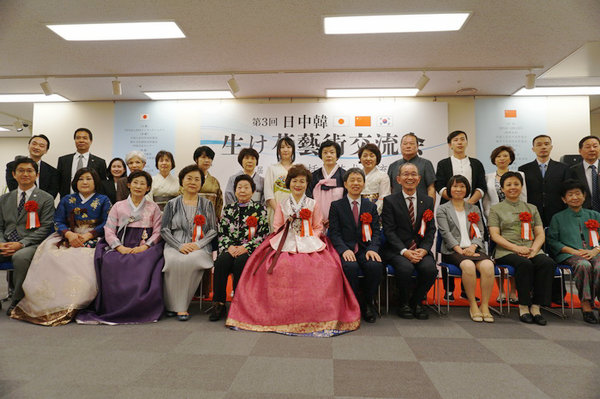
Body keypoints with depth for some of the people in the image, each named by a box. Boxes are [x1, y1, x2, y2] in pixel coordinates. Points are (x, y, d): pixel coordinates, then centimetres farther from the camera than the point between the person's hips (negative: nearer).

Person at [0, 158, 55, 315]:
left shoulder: (46, 199, 4)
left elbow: (45, 228, -4)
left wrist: (21, 244, -15)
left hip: (31, 244, -4)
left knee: (20, 257, -37)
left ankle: (17, 301, -16)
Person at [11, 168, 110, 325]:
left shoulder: (103, 200, 11)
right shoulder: (67, 200, 21)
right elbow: (58, 222, 11)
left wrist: (87, 236, -14)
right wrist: (69, 234, -11)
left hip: (93, 240, -3)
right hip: (68, 238, 3)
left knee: (83, 259, -35)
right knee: (51, 256, -29)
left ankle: (70, 307, -26)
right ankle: (53, 303, -24)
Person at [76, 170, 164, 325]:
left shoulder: (153, 208, 16)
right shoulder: (118, 206, 17)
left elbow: (158, 232, 7)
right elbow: (109, 231, 7)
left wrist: (144, 247, -11)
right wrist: (120, 247, -11)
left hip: (145, 249, -1)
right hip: (121, 247, 1)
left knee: (145, 265, -34)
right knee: (110, 263, -32)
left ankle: (139, 310, -23)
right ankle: (114, 308, -22)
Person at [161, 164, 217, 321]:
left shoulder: (207, 204, 14)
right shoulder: (172, 204, 15)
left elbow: (213, 230, 8)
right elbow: (164, 230, 7)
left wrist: (198, 245, -9)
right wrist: (180, 245, -10)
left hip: (200, 248, 0)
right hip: (175, 246, 1)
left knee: (190, 260, -35)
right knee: (174, 261, -34)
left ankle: (181, 306, -20)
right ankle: (173, 304, -18)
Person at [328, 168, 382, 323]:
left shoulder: (371, 206, 17)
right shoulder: (336, 206, 9)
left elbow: (376, 232, 8)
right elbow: (334, 233, 0)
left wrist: (372, 249, -13)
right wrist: (344, 250, -18)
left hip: (365, 249, 2)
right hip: (345, 250, -2)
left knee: (376, 266, -30)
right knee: (350, 267, -35)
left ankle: (368, 303, -4)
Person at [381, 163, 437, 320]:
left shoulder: (428, 200, 12)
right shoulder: (390, 201, 2)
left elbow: (431, 230, 7)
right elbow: (389, 230, -5)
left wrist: (423, 250, -11)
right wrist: (404, 251, -18)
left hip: (421, 249, 3)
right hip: (396, 249, -3)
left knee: (430, 268, -26)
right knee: (405, 268, -31)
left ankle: (416, 301, 3)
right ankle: (404, 304, -1)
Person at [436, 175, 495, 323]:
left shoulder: (474, 209, 24)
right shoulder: (442, 209, 11)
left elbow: (480, 232, 13)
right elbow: (445, 233, -1)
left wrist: (473, 246, -8)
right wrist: (460, 250, -15)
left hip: (474, 249, 3)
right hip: (453, 251, -3)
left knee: (488, 265, -29)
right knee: (468, 265, -35)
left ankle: (485, 306, -19)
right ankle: (472, 305, -20)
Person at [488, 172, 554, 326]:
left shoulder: (532, 208, 23)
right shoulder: (496, 209, 12)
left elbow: (540, 234, 14)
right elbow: (495, 235, 0)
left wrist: (534, 249, -8)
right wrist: (516, 248, -14)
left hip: (532, 251, 3)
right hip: (506, 252, -3)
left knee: (548, 263, -29)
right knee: (524, 264, -34)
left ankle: (536, 306, -23)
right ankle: (523, 306, -22)